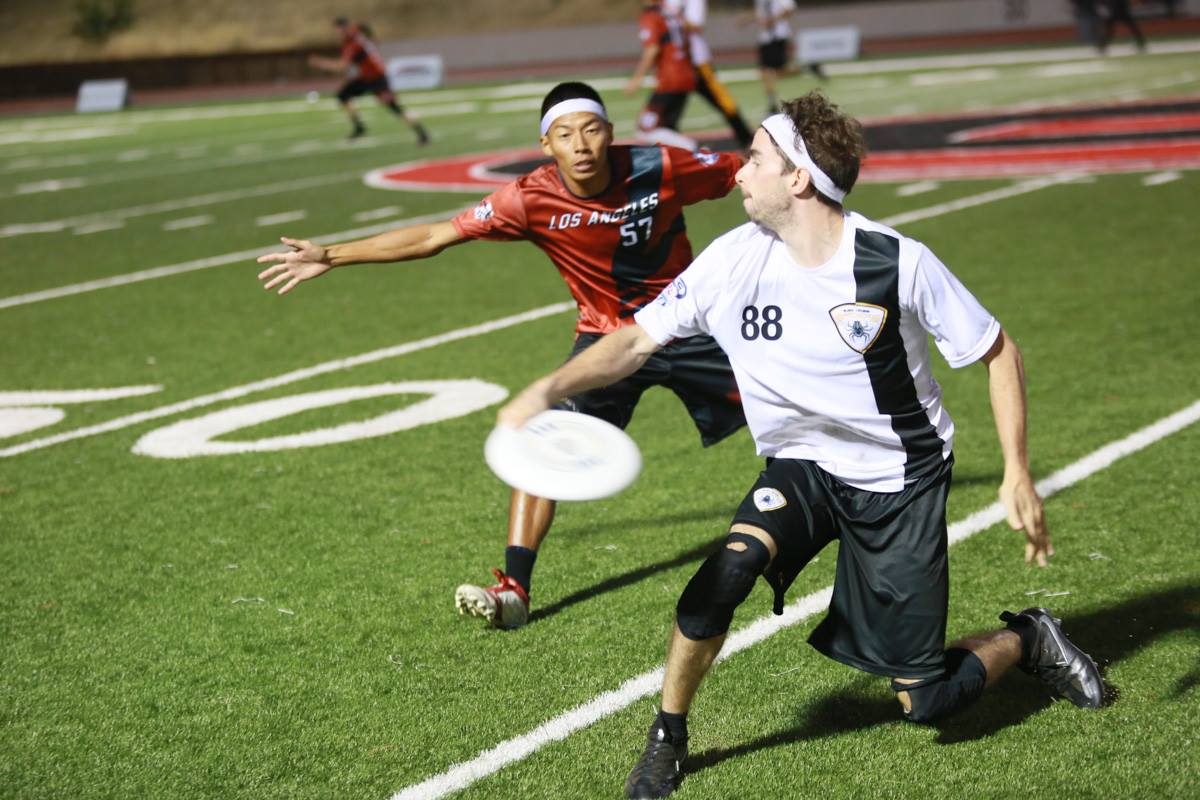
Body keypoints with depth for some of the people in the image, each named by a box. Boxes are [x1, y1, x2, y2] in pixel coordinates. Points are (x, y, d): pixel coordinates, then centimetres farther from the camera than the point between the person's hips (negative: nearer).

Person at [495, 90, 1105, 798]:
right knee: (733, 564, -30)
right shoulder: (734, 261, -11)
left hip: (901, 480, -3)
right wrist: (548, 389, -20)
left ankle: (1027, 639, 29)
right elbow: (637, 341, -4)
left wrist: (1018, 475, -15)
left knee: (926, 703, -4)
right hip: (802, 467, 3)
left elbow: (998, 353, -9)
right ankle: (668, 738, -7)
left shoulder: (897, 262, -20)